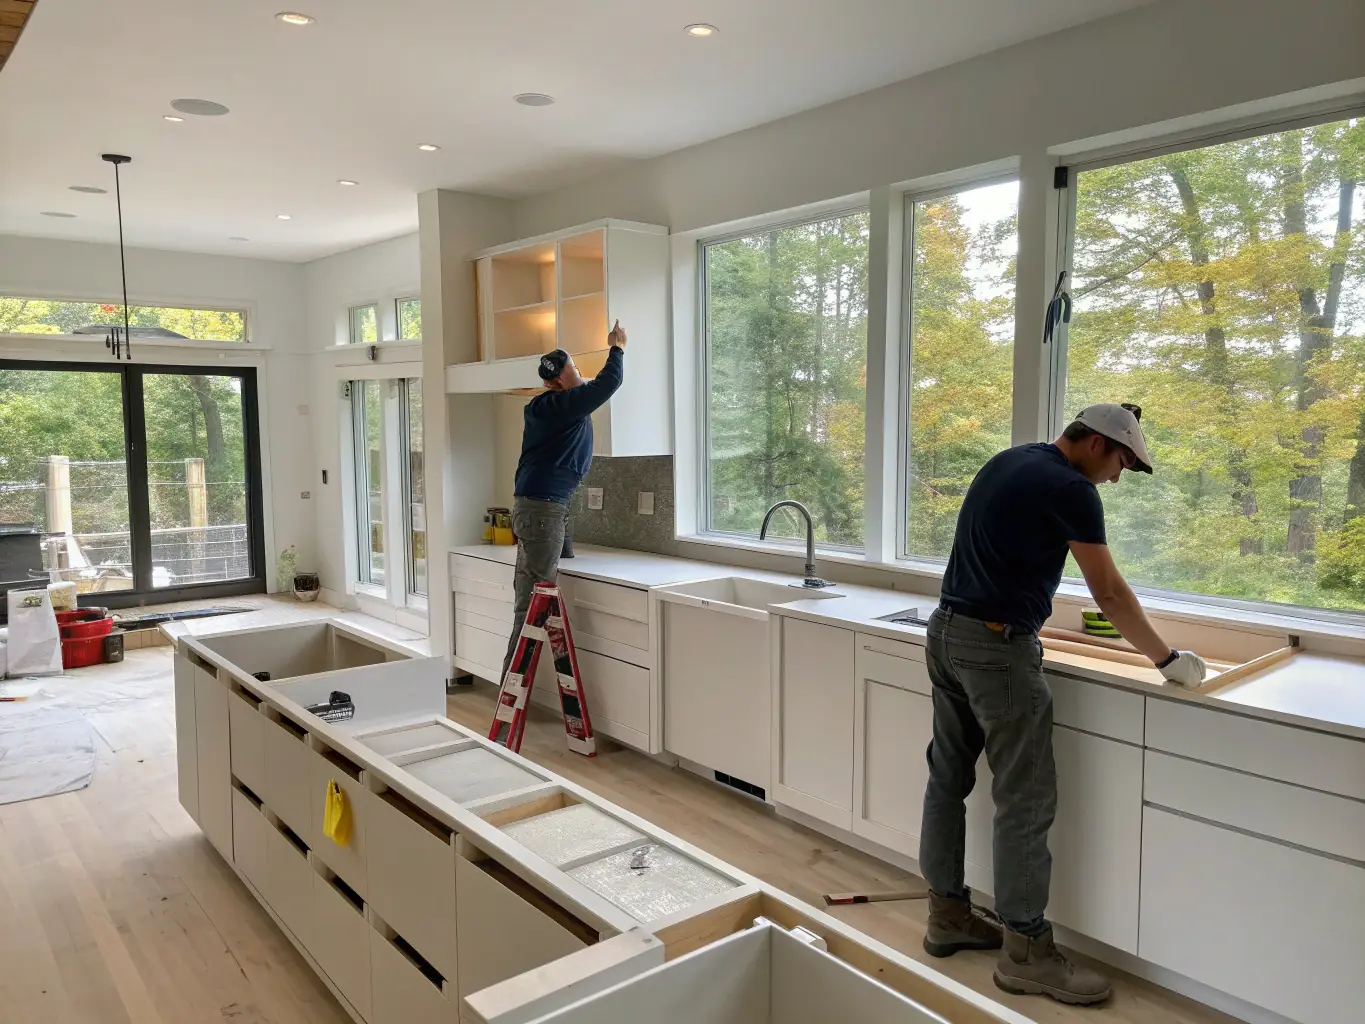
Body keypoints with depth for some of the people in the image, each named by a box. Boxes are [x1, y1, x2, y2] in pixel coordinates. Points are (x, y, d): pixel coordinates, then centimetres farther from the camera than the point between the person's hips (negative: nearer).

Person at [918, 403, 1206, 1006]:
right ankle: (1025, 953, 9)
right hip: (996, 646, -9)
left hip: (946, 631, 10)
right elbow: (1110, 594, -7)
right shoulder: (1071, 488, -10)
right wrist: (1168, 660, 4)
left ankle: (947, 915, 26)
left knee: (948, 778, 14)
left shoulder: (1007, 463, 16)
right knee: (1025, 801, -1)